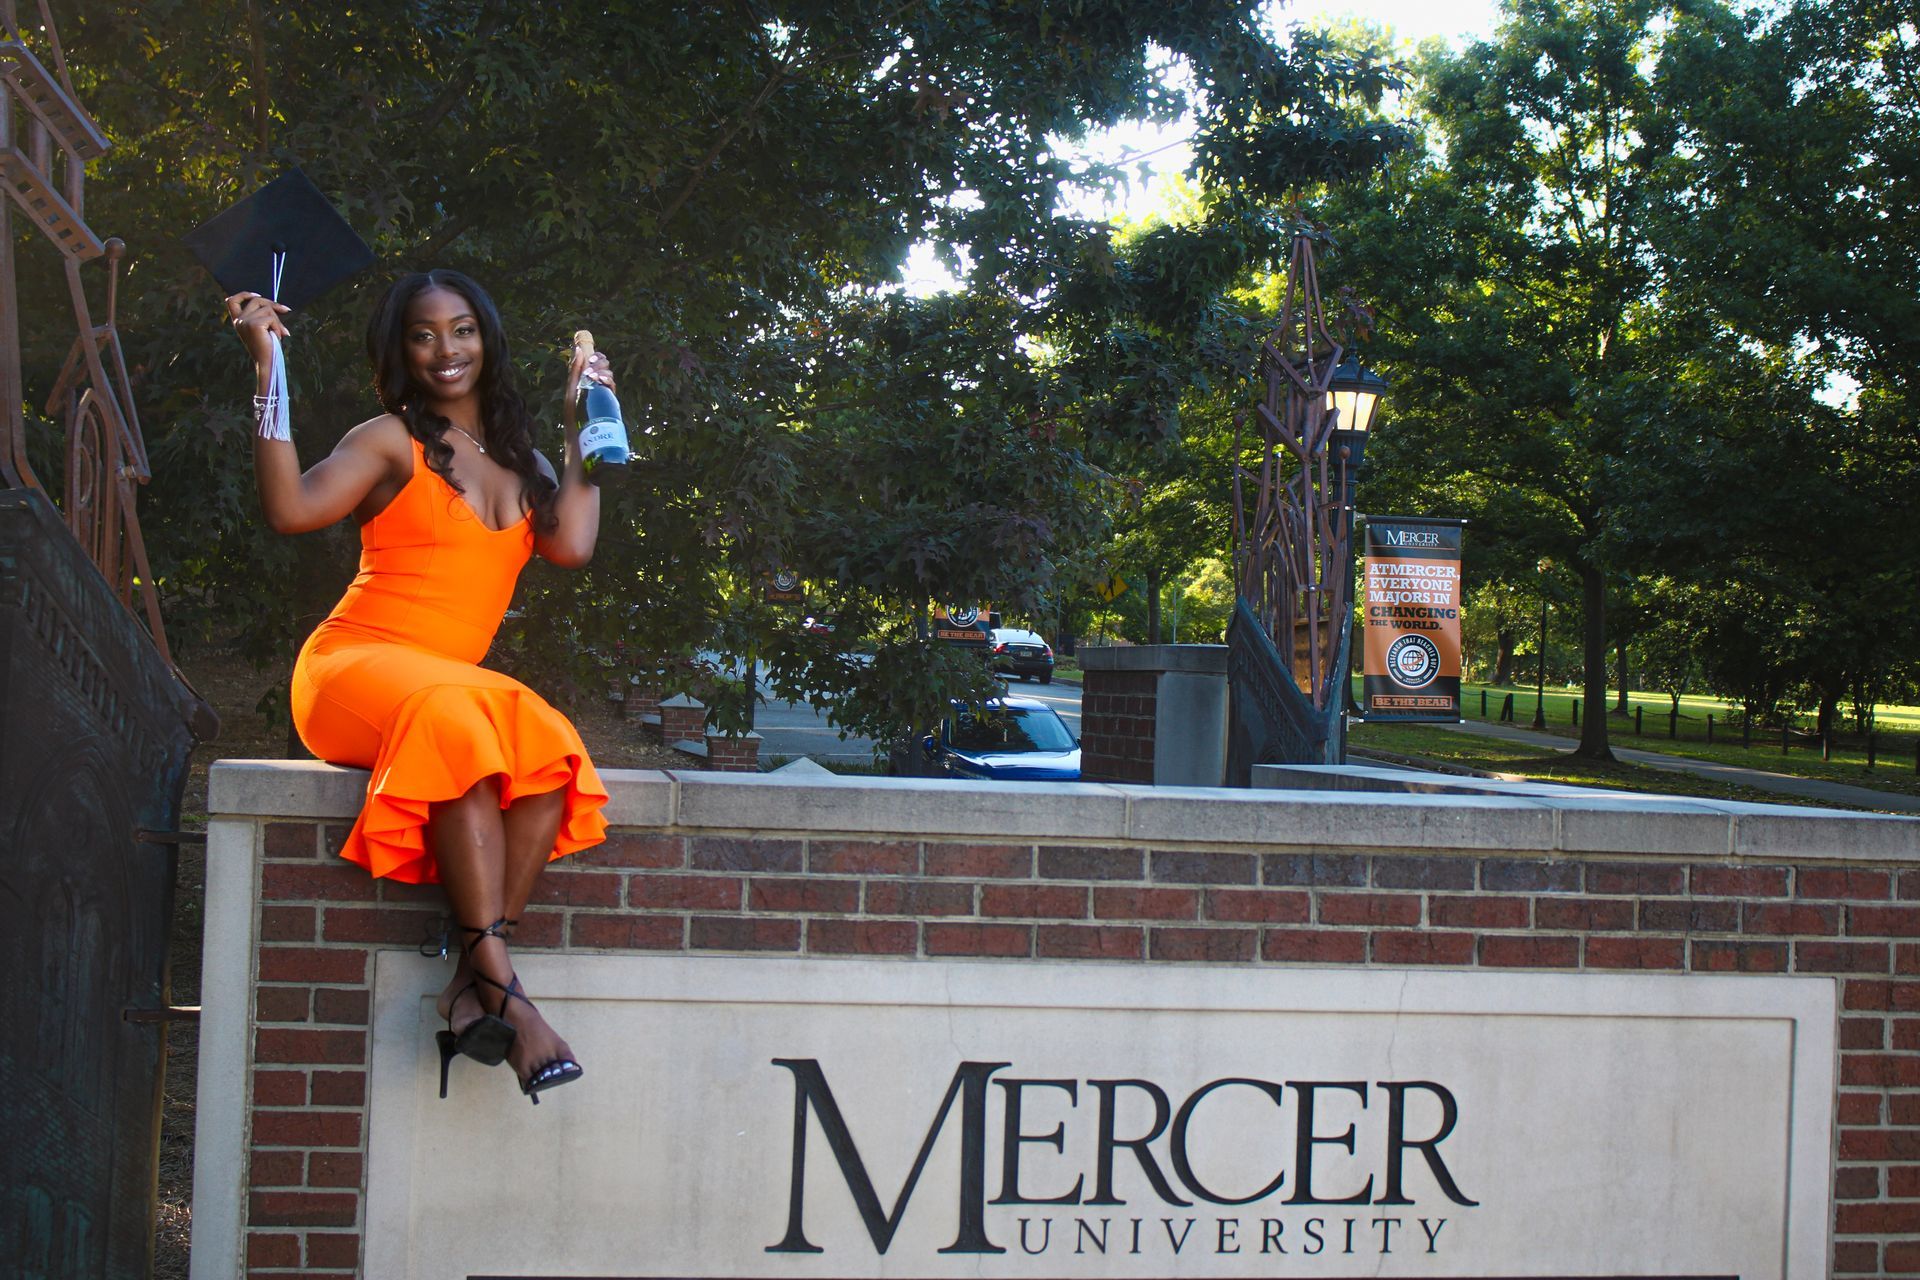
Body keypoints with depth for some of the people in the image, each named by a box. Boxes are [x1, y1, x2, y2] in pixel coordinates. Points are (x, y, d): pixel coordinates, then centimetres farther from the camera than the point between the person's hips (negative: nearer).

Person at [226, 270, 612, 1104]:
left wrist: (581, 426, 11)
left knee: (550, 745, -31)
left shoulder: (519, 459, 21)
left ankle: (473, 981, -34)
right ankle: (502, 988, -41)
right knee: (460, 727, -39)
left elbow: (571, 544, 2)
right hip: (353, 670, -5)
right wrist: (268, 374, -12)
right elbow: (292, 507, -12)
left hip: (455, 684, 5)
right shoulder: (391, 441, 5)